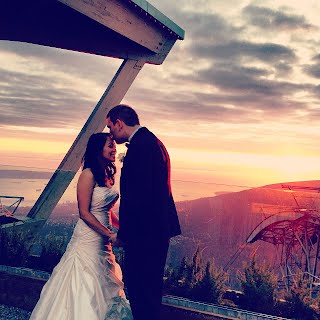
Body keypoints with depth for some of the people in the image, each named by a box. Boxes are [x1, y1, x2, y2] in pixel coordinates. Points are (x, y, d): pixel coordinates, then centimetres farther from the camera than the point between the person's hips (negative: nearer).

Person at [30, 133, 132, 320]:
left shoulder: (107, 174, 9)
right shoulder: (89, 175, -15)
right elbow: (84, 213, -18)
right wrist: (110, 234, -19)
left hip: (104, 238, 8)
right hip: (89, 237, -8)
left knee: (102, 283, 19)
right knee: (86, 283, 3)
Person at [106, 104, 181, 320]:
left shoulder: (139, 145, -16)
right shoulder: (152, 141, 16)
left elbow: (136, 195, -23)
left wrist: (123, 234, -13)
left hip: (145, 231, -11)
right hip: (158, 229, 11)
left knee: (140, 288, -1)